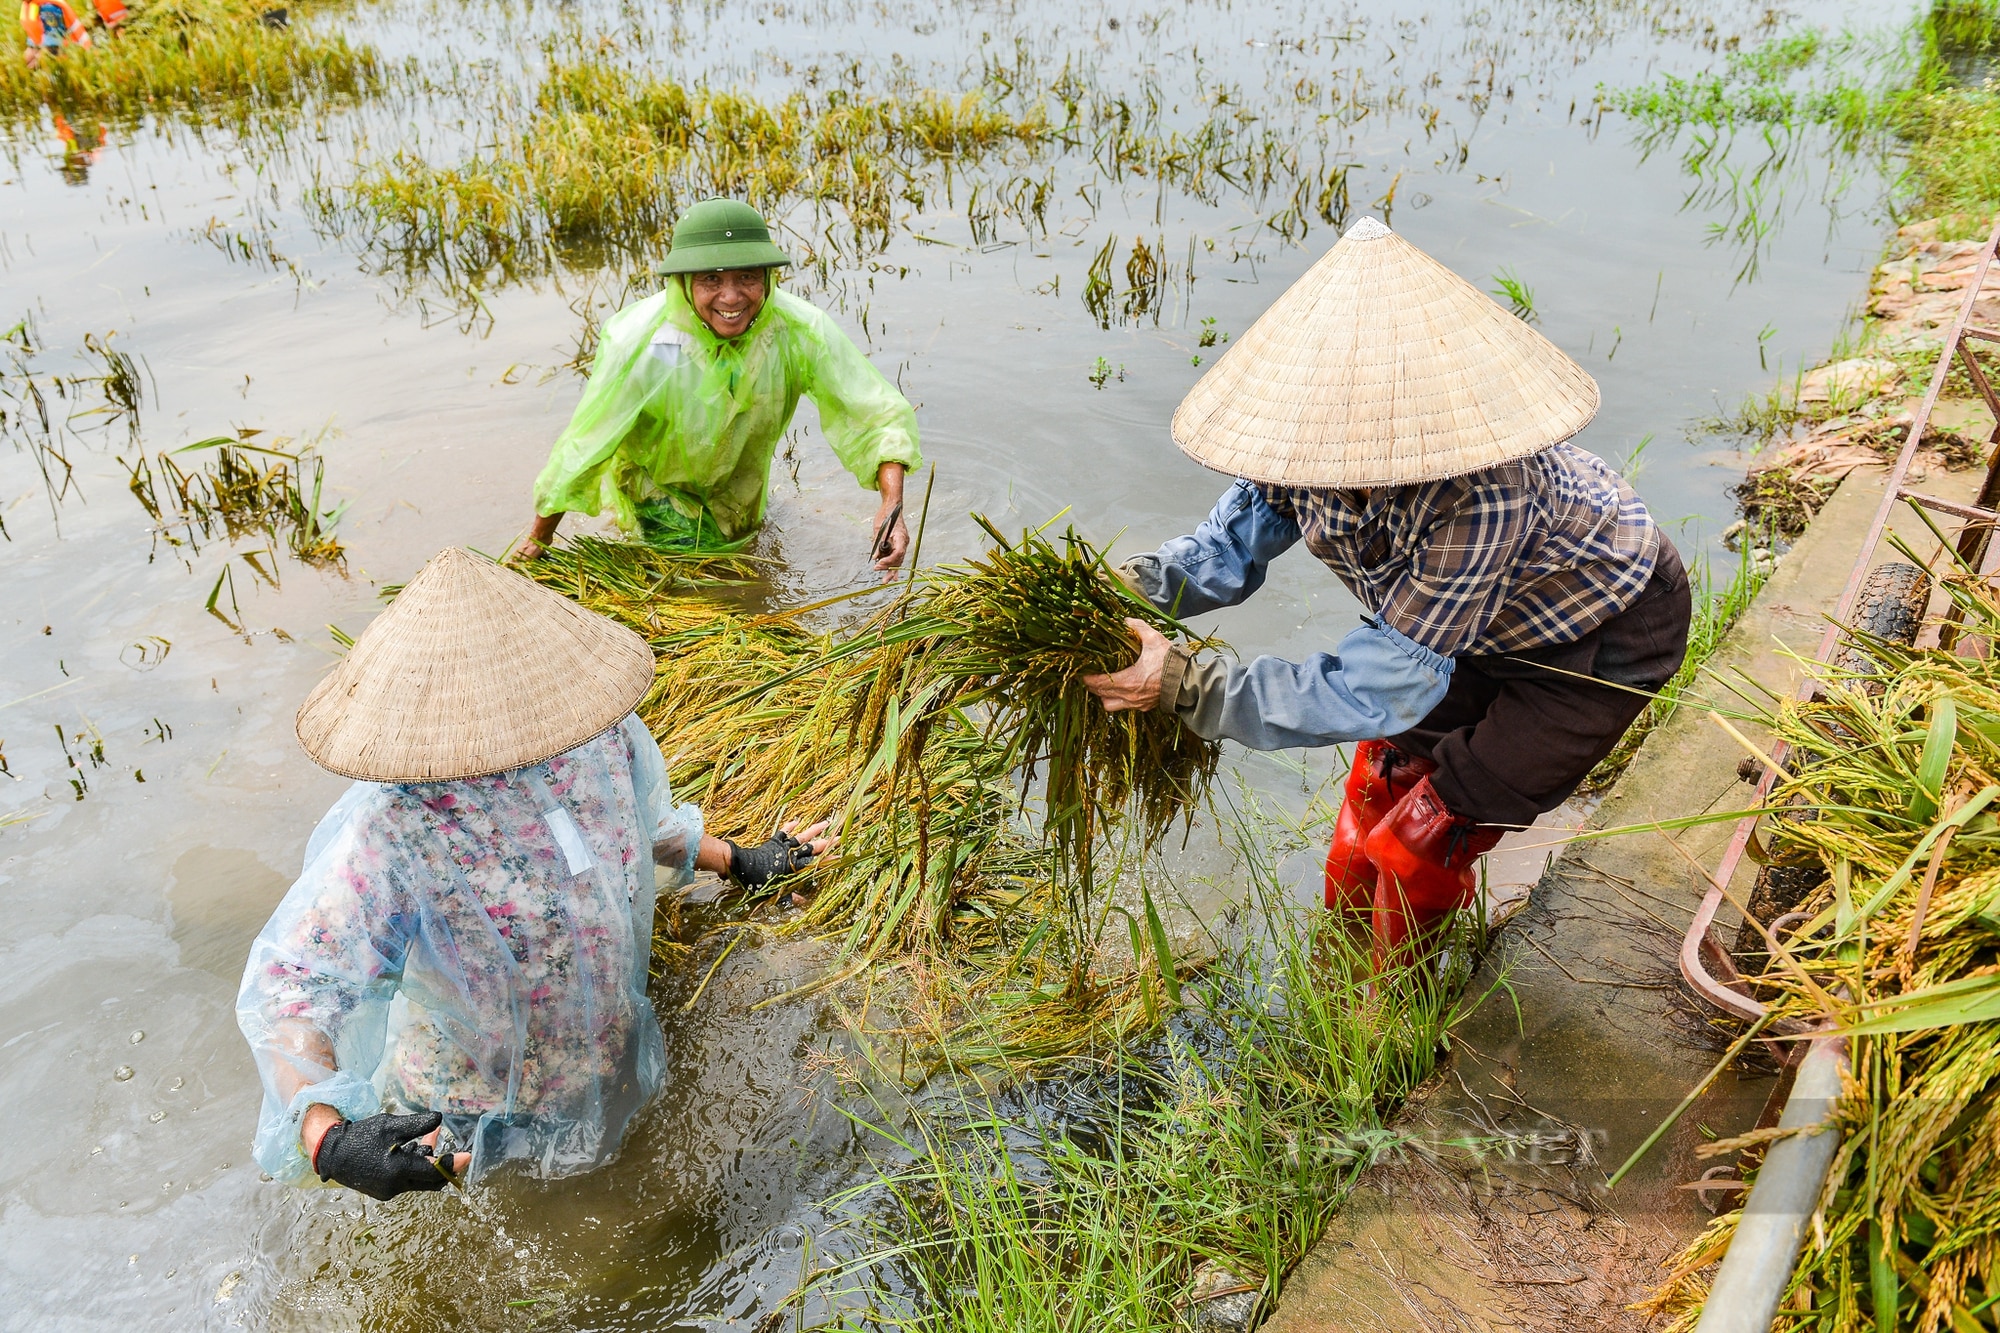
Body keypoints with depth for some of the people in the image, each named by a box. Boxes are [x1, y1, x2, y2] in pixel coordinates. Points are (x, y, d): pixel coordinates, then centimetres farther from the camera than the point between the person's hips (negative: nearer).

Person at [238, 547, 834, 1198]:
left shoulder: (600, 730, -20)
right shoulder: (392, 830, -37)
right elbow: (289, 992, -37)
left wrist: (740, 862, 10)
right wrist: (327, 1140, -53)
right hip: (481, 1091, -4)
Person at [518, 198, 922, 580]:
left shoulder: (801, 330, -32)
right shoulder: (640, 346, -38)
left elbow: (875, 416, -31)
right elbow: (581, 450, -27)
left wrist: (891, 503, -49)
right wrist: (538, 539, -17)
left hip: (740, 479, 4)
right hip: (655, 478, -3)